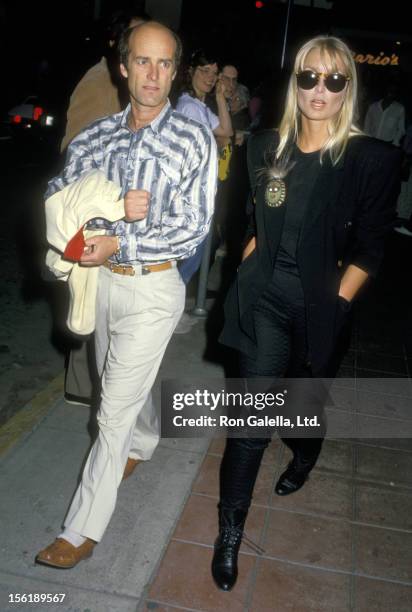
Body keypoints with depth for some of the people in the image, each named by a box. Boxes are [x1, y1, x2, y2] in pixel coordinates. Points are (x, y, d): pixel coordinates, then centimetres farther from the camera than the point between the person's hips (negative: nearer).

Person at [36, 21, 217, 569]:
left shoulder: (195, 141, -10)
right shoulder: (96, 137, 3)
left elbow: (191, 229, -14)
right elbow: (56, 194, 1)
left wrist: (120, 244, -22)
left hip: (153, 286, -5)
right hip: (102, 278, 6)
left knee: (115, 410, -1)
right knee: (116, 385, 23)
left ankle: (83, 530, 12)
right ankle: (140, 443, 53)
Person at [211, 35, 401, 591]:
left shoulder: (372, 159, -9)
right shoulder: (268, 148, 3)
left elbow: (367, 251, -7)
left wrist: (333, 306, -9)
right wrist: (248, 274, 8)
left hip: (320, 304, -1)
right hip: (265, 296, 2)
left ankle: (305, 456, 56)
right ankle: (231, 531, 14)